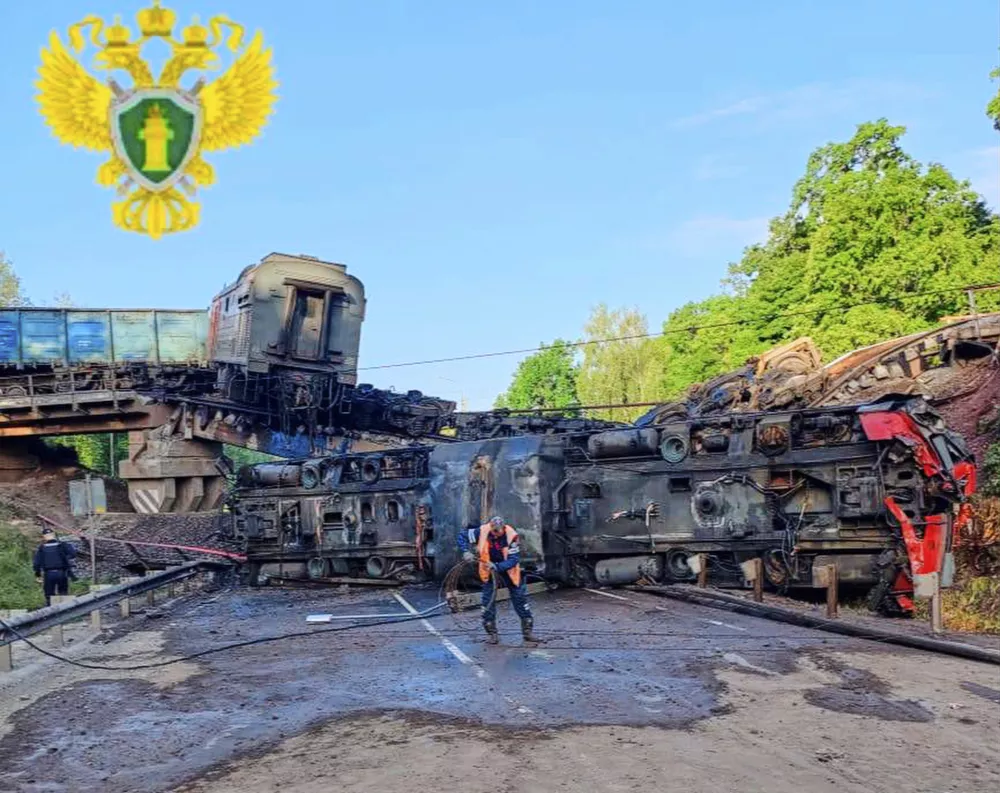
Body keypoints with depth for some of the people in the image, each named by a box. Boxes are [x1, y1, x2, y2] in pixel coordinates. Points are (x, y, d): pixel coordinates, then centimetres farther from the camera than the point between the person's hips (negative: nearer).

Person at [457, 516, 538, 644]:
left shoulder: (511, 536, -27)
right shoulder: (482, 531, -22)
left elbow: (514, 559, -27)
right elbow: (463, 535, -12)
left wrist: (496, 566, -40)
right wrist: (466, 551, -27)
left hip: (508, 570, -1)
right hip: (489, 569, 1)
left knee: (520, 597, 0)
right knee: (488, 599, -2)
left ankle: (527, 630, 13)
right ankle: (491, 632, 11)